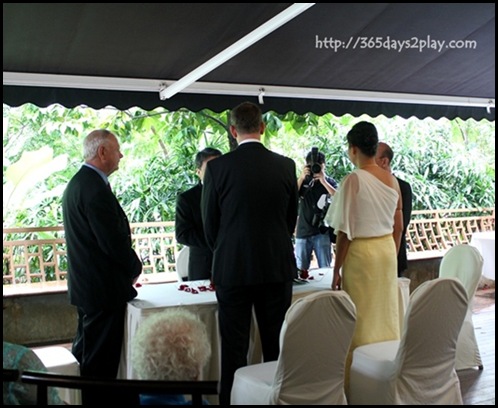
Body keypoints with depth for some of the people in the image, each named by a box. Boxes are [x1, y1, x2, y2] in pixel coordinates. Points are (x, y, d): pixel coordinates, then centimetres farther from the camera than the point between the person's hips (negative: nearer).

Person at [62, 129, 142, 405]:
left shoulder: (76, 183, 12)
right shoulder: (96, 188, -20)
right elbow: (114, 241, -24)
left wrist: (128, 269, 12)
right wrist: (135, 268, -6)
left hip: (85, 285, 11)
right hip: (103, 288, -11)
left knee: (85, 356, 22)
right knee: (100, 363, 0)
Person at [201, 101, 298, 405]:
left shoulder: (218, 167, -7)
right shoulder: (286, 165, -1)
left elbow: (210, 223, 0)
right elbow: (291, 218, 8)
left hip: (232, 268, -2)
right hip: (277, 267, 2)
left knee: (234, 348, 7)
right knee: (276, 346, 12)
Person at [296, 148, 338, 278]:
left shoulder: (330, 181, 3)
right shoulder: (303, 180, 6)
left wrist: (323, 181, -23)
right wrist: (301, 178, -20)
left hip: (322, 232, -1)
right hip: (303, 232, 1)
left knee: (325, 269, 4)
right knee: (300, 270, 8)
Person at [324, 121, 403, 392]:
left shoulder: (353, 180, -14)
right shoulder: (392, 179, 5)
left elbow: (345, 231, -14)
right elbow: (398, 226, 10)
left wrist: (336, 270, -7)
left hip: (361, 253, -6)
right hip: (388, 249, 7)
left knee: (362, 320, 2)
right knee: (386, 315, 15)